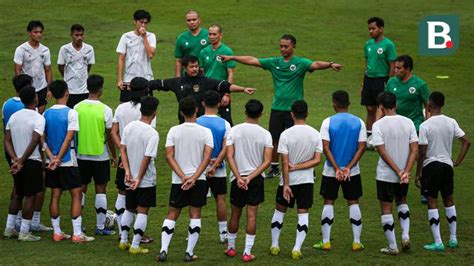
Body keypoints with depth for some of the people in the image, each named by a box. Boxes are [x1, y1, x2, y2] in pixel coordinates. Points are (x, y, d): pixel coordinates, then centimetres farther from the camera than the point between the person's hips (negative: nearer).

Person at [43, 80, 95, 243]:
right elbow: (68, 138, -18)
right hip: (68, 162, -5)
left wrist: (52, 157, -8)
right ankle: (77, 234, -4)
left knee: (55, 196, 10)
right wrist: (58, 159, -14)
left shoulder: (46, 114, 3)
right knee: (76, 195, 0)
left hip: (51, 163, 5)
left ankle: (57, 232, 13)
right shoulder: (71, 113, -12)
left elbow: (42, 138, -1)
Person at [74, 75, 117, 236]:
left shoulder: (77, 108, -4)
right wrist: (114, 156, 5)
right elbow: (109, 136, -7)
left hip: (81, 155, 3)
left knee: (81, 188, 12)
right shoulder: (105, 110, -12)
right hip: (100, 156, -3)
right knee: (100, 189, 5)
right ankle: (100, 227, 7)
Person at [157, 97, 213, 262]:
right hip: (199, 180, -1)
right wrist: (194, 178, -15)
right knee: (195, 215, 6)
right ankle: (189, 253, 3)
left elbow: (169, 156, -8)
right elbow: (207, 157, -13)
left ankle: (164, 250, -1)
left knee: (172, 215, 9)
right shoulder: (205, 132, -5)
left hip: (178, 180, 1)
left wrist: (183, 177, -11)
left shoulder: (174, 131, -2)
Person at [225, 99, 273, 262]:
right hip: (256, 178, -1)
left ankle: (231, 247, 27)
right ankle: (247, 252, -2)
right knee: (252, 215, 1)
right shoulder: (265, 134, -6)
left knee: (235, 214, 15)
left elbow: (229, 156, -12)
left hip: (238, 178, 1)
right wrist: (250, 177, -13)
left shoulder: (234, 131, -6)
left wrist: (239, 177, -14)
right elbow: (267, 161, -12)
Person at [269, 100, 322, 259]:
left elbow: (285, 163, -14)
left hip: (289, 180, -1)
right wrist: (298, 167, -7)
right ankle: (297, 249, -5)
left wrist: (286, 185, -12)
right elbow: (317, 160, -7)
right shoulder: (315, 134, -4)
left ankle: (274, 246, 20)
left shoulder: (286, 134, -13)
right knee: (303, 213, 4)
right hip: (307, 180, 1)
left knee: (279, 210, 15)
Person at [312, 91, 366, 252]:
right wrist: (349, 168, -11)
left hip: (331, 171, -1)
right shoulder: (358, 122, -3)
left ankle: (326, 242, 7)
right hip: (352, 171, 1)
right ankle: (357, 242, 8)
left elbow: (325, 147, -13)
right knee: (353, 203, 9)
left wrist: (336, 169, -12)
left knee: (328, 202, 8)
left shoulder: (328, 122, -8)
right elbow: (361, 147, -8)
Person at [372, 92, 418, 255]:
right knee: (402, 202, 27)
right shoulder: (408, 122, -1)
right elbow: (415, 149, -7)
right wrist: (406, 172, -11)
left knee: (386, 209, 7)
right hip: (404, 174, 4)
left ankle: (392, 247, 8)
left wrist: (398, 172, -15)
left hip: (385, 174, -4)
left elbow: (382, 152, -18)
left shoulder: (378, 125, -13)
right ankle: (405, 236, 12)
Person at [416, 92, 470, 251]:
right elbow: (466, 142, -1)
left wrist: (418, 173, -6)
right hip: (447, 165, 5)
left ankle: (438, 242, -3)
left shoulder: (425, 126, -14)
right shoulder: (451, 123, -1)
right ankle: (453, 238, 22)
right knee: (449, 201, 18)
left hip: (431, 166, -4)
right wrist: (458, 161, 5)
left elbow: (422, 152, -14)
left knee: (432, 203, 1)